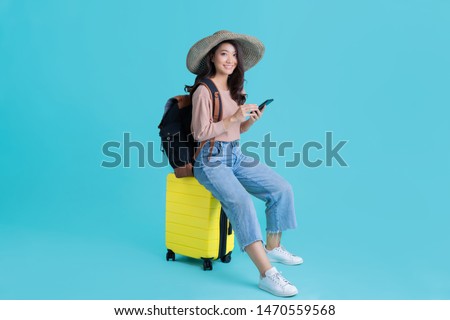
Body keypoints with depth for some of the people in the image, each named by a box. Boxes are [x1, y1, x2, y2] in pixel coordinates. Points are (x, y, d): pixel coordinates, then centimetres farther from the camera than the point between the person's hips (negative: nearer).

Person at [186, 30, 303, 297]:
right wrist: (233, 118, -20)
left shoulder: (236, 89, 13)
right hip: (211, 161, -8)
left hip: (237, 156, 8)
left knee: (282, 189, -4)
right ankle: (267, 274, -30)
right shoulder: (204, 91, -11)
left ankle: (273, 247, 14)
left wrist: (251, 119, -4)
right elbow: (200, 133, -16)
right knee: (241, 201, -31)